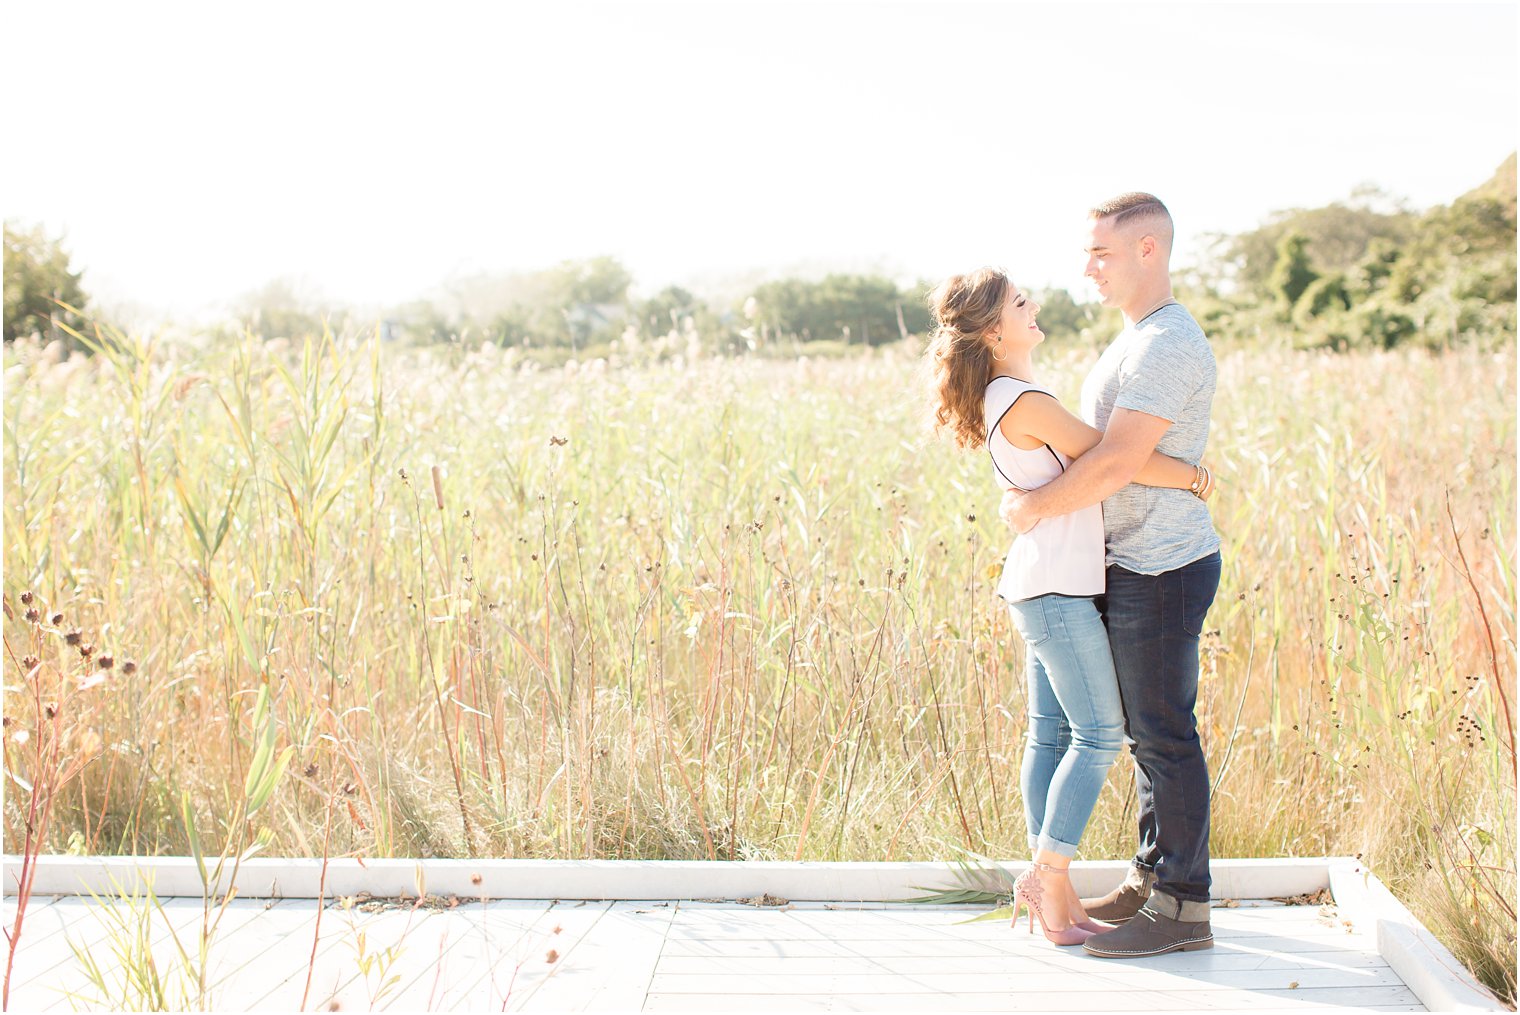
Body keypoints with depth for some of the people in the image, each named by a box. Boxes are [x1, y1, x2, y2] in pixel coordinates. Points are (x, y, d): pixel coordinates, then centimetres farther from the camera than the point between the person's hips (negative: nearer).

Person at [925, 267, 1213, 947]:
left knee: (1051, 732, 11)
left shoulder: (1006, 398, 12)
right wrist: (1193, 475, -5)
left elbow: (1090, 462, 19)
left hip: (1041, 589, 10)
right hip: (1058, 590, -10)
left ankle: (1047, 880, 17)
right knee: (1098, 735, -4)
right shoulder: (1025, 402, -20)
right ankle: (1049, 882, 2)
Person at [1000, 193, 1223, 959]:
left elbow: (1116, 464, -25)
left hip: (1161, 570, -10)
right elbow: (1087, 442, 22)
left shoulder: (1169, 345, -19)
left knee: (1165, 736, -3)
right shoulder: (1136, 340, 15)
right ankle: (1152, 878, 27)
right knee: (1147, 733, 16)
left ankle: (1182, 908, 5)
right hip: (1135, 567, 10)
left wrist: (1033, 509, -14)